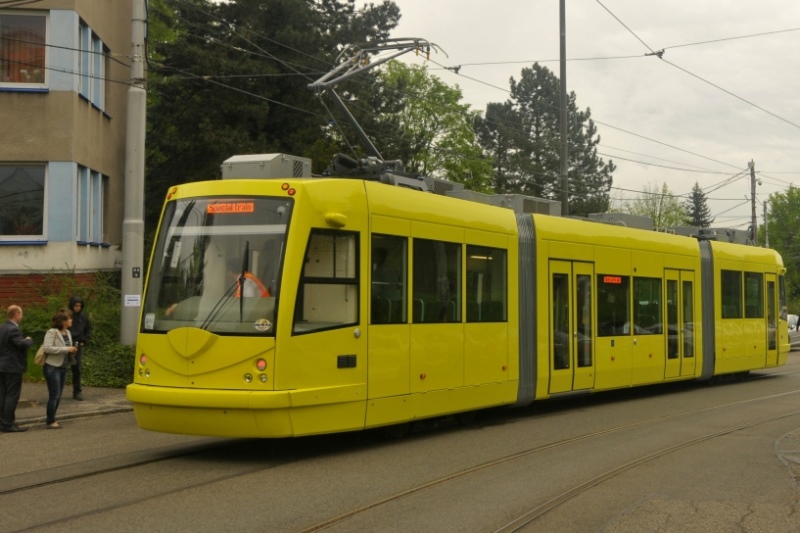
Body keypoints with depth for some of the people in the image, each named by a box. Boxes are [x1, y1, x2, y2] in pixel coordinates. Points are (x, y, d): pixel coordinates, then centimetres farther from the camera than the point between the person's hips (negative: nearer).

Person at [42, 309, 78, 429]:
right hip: (52, 367, -8)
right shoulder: (52, 332, -13)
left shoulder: (68, 333, 10)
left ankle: (50, 418, 23)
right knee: (54, 395, -5)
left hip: (63, 367, 8)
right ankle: (50, 422, 2)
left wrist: (72, 350, -1)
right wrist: (66, 349, -24)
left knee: (58, 395, 12)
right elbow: (47, 348, -23)